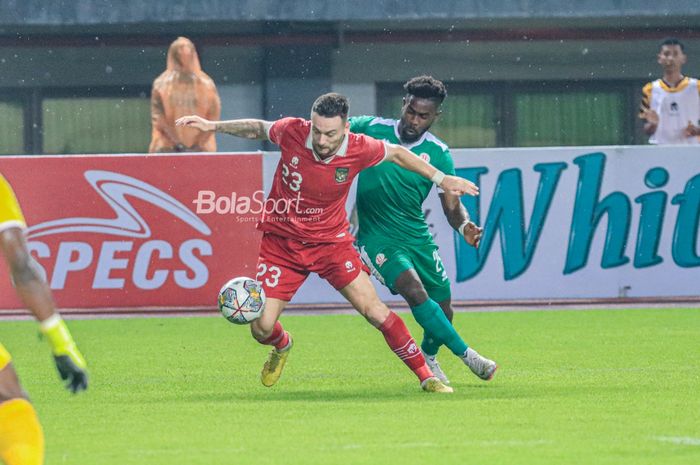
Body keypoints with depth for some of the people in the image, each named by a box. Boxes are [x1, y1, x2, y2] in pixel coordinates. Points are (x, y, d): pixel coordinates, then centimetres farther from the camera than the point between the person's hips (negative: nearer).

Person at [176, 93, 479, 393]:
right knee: (262, 328, -7)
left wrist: (441, 179, 5)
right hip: (281, 241, 1)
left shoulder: (358, 149, -17)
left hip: (331, 241, -1)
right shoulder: (292, 131, -17)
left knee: (375, 310, -12)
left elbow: (397, 154, 4)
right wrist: (213, 126, 2)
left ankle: (426, 376, 1)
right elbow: (257, 129, 6)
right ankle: (282, 346, 33)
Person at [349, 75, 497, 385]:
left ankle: (428, 359, 40)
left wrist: (465, 226, -24)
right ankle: (466, 354, -17)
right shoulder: (371, 129, -7)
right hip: (377, 238, -4)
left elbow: (452, 205, -3)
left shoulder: (438, 154, -3)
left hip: (418, 237, 4)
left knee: (442, 308, 8)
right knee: (414, 290, -26)